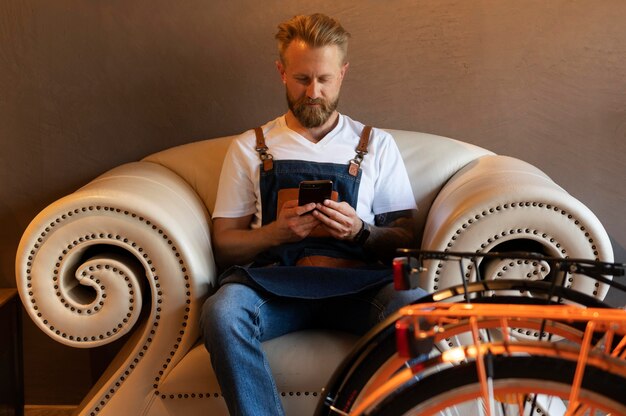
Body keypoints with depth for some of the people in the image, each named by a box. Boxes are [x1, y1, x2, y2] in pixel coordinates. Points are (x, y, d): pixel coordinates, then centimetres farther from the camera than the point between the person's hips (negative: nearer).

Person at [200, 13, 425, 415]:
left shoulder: (377, 145, 16)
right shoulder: (250, 147, 16)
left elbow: (405, 240, 12)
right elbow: (224, 244, 11)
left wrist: (360, 232, -9)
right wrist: (277, 231, -8)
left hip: (356, 283, 0)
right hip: (274, 283, 0)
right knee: (222, 310, -35)